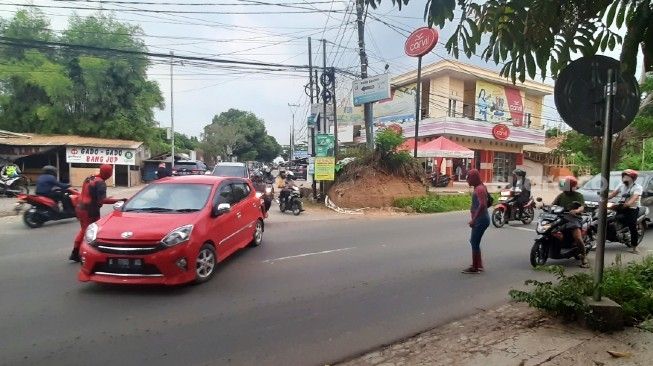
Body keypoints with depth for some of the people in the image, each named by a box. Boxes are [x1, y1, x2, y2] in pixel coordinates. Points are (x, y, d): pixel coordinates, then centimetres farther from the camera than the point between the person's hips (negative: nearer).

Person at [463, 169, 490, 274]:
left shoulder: (479, 189, -18)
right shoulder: (480, 187, 12)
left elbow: (482, 204, -30)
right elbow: (489, 199, 23)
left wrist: (473, 219, -29)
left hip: (481, 220, -10)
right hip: (480, 219, 10)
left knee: (475, 243, -2)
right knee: (474, 241, 19)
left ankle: (475, 268, 7)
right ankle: (479, 265, 30)